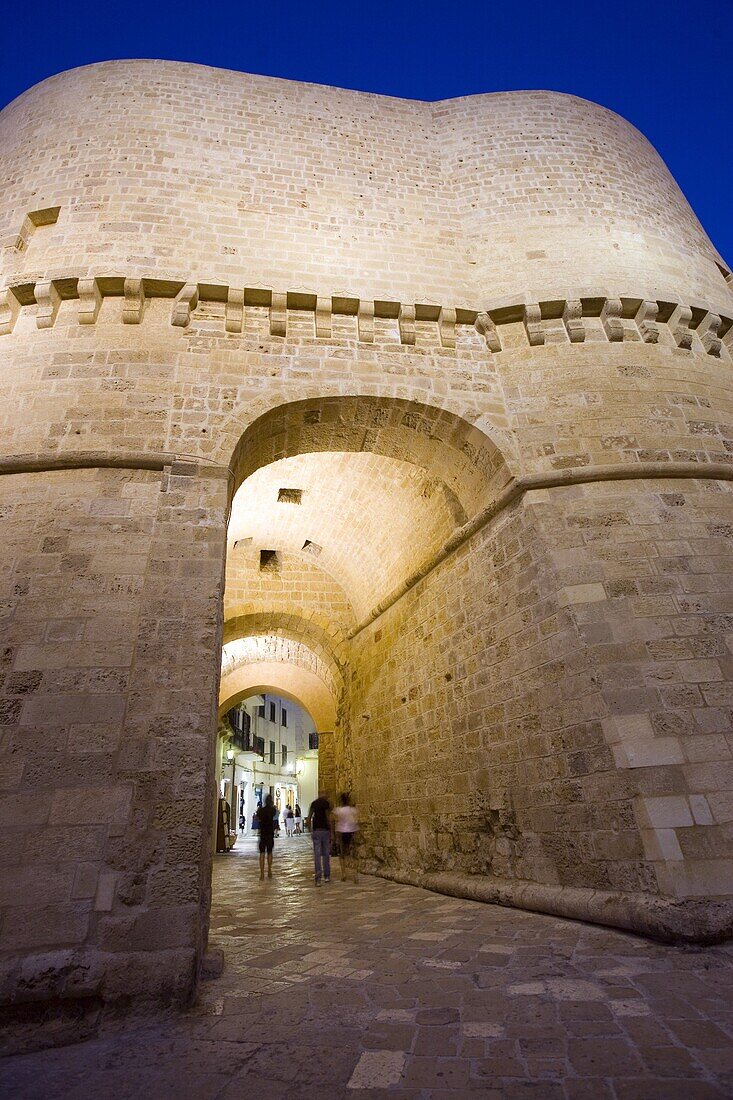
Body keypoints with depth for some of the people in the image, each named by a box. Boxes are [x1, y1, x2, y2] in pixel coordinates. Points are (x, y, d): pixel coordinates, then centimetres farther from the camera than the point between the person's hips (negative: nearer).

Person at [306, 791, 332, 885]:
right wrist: (330, 829, -3)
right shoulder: (326, 803, -5)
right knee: (326, 854, 12)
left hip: (316, 831, 2)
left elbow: (308, 819, 3)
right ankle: (327, 876, 20)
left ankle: (318, 878, -8)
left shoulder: (313, 803, 6)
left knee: (317, 855, 1)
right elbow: (328, 818, -12)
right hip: (325, 830, -2)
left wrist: (310, 830, 10)